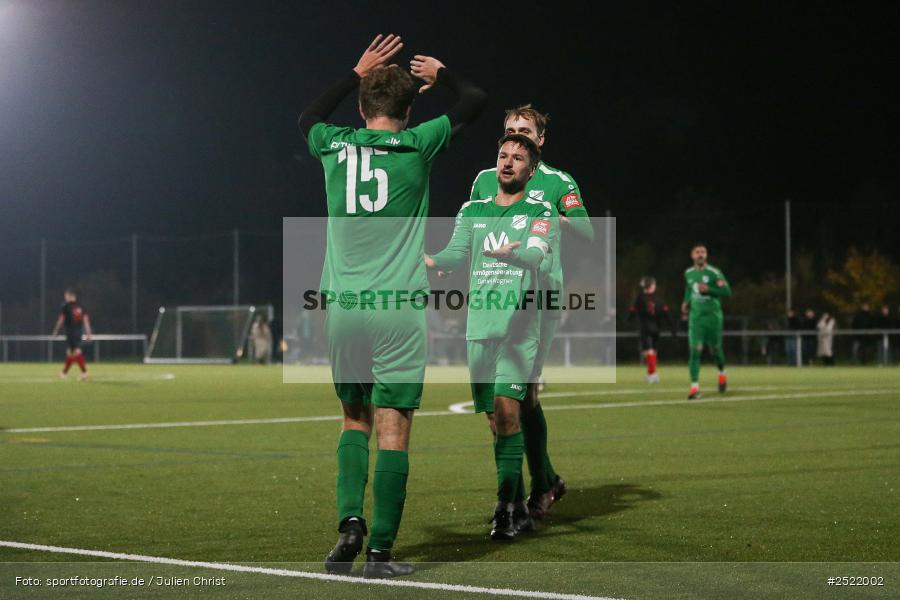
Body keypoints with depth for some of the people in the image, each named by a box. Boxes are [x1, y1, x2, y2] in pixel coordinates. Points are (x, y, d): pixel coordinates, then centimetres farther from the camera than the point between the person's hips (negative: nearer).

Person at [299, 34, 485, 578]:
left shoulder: (334, 146, 7)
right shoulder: (417, 145, -1)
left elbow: (309, 118, 32)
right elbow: (476, 100, 13)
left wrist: (356, 74, 37)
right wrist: (441, 74, 30)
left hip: (344, 309, 3)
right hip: (399, 310, -3)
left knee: (355, 420, 17)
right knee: (393, 428, -1)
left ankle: (350, 520, -1)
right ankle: (380, 551, -2)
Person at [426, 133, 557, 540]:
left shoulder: (541, 212, 4)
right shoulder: (472, 210, 16)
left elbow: (540, 257, -13)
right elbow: (458, 252, 3)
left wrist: (512, 254, -35)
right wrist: (432, 261, -19)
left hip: (520, 326, -4)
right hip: (479, 327, 4)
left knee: (506, 409, -17)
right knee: (498, 419, 6)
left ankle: (504, 508, -15)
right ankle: (520, 511, 16)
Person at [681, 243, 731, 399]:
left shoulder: (714, 273, -8)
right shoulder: (688, 274, 7)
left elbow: (727, 291, -11)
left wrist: (708, 289, -22)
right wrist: (686, 302, 11)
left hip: (712, 316, -2)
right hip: (695, 317, 2)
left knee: (715, 349, 10)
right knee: (695, 350, -11)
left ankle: (722, 373, 42)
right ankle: (694, 387, -13)